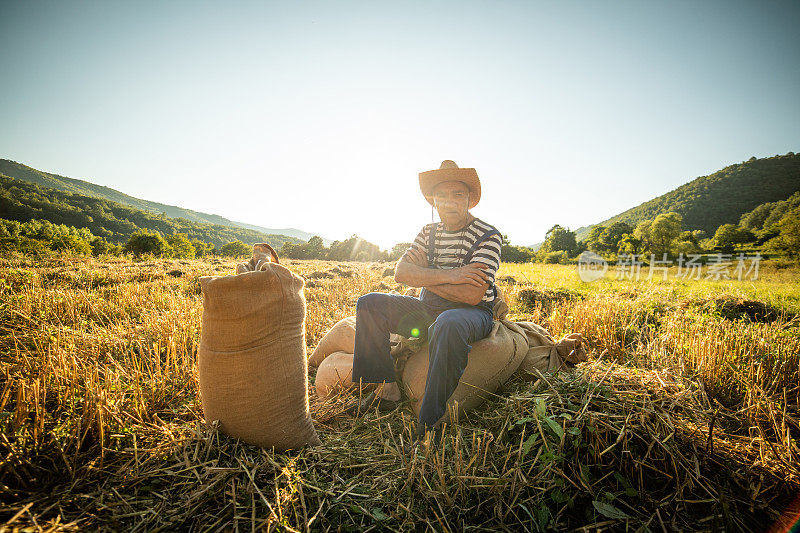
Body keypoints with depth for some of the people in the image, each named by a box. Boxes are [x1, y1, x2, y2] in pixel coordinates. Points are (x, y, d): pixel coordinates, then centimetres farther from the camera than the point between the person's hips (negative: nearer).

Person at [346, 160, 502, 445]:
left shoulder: (488, 236, -10)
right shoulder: (429, 232, 8)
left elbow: (473, 295, -21)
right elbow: (401, 272, -5)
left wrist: (424, 277, -12)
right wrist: (446, 276, -20)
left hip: (473, 314, -6)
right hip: (428, 310, 6)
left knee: (448, 324, -41)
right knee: (370, 304, -8)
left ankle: (429, 422, -28)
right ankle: (386, 390, -10)